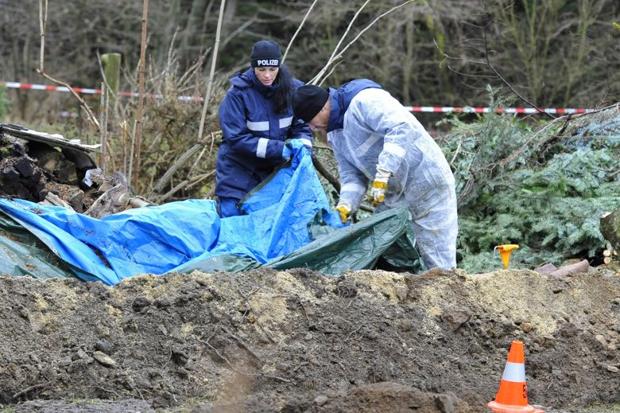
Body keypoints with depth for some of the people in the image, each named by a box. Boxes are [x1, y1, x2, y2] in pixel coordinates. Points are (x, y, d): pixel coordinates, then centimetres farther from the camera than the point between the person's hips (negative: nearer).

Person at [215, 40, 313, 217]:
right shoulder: (237, 94, -17)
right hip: (239, 173, -3)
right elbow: (236, 138, -20)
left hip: (274, 170, 3)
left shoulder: (292, 89, -6)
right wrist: (278, 149, -26)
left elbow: (302, 127, 2)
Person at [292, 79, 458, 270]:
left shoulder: (364, 101, -21)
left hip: (427, 185, -9)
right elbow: (351, 175, 9)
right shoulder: (335, 134, 9)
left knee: (437, 259, -6)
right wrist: (346, 204, -11)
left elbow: (402, 128, -34)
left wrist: (384, 172, -37)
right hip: (392, 195, 9)